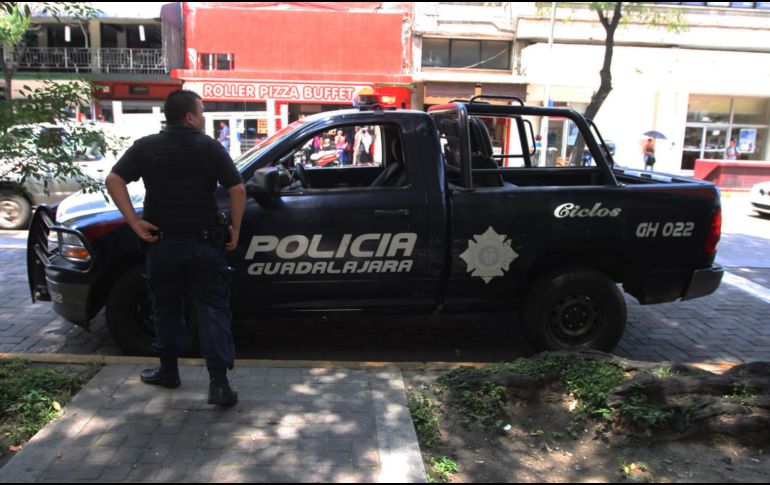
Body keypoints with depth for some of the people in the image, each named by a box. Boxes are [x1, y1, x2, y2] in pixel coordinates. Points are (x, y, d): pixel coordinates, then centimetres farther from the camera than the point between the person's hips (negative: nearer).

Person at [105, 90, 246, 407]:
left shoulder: (146, 147, 3)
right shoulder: (209, 147, -3)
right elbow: (237, 190, -10)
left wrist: (135, 223, -5)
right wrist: (235, 231, -1)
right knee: (212, 310, 1)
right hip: (204, 244, -2)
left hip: (162, 243, 2)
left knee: (166, 308, 19)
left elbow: (114, 181, -6)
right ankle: (218, 383, -4)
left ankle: (168, 371, 31)